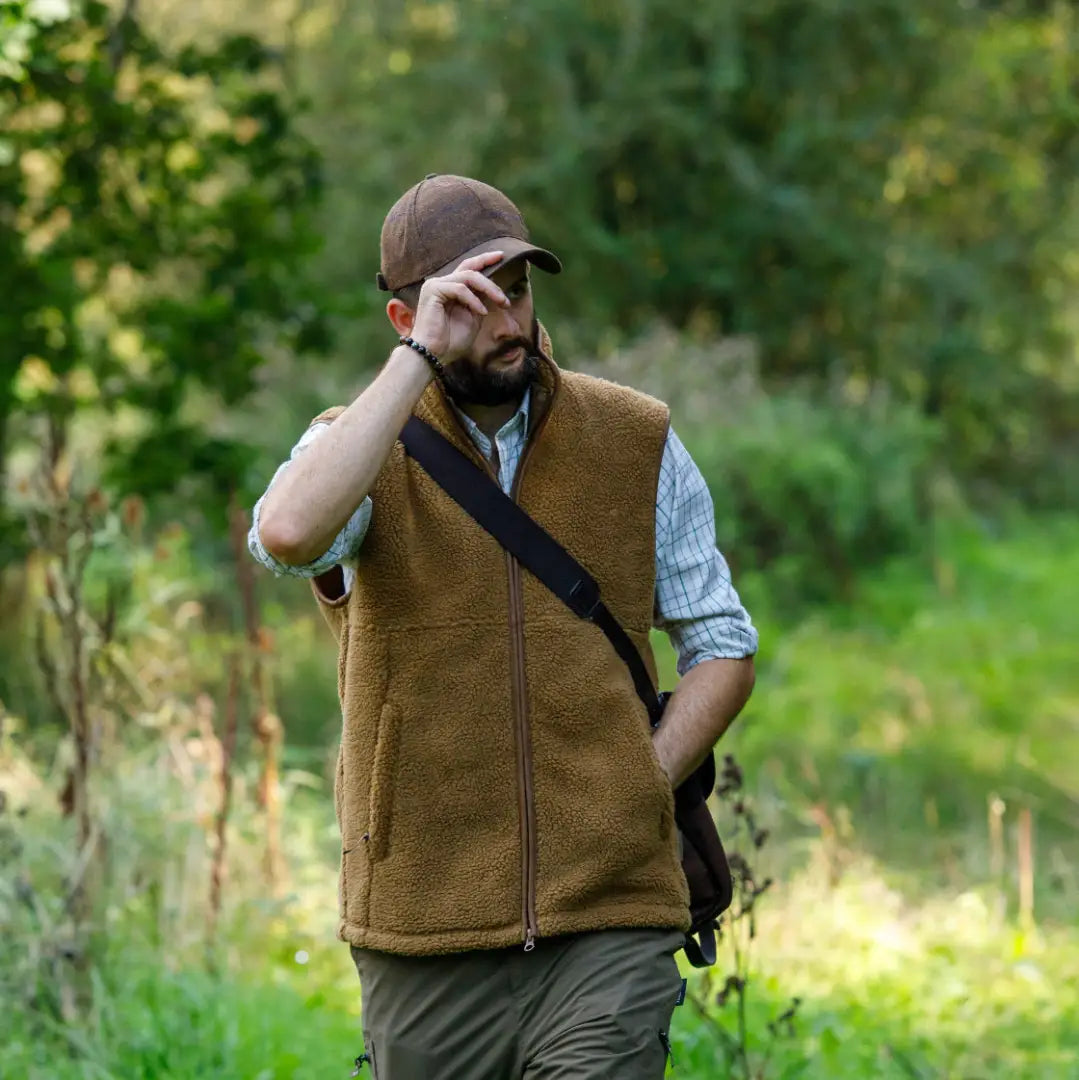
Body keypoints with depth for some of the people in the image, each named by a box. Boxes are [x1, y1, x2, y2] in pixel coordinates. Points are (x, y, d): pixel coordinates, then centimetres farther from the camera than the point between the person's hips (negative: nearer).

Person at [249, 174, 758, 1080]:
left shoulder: (636, 443, 7)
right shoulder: (362, 448, 1)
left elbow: (723, 647, 12)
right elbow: (287, 534, -24)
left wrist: (633, 793, -3)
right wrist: (418, 360, -21)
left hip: (610, 923, 0)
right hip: (429, 936, 0)